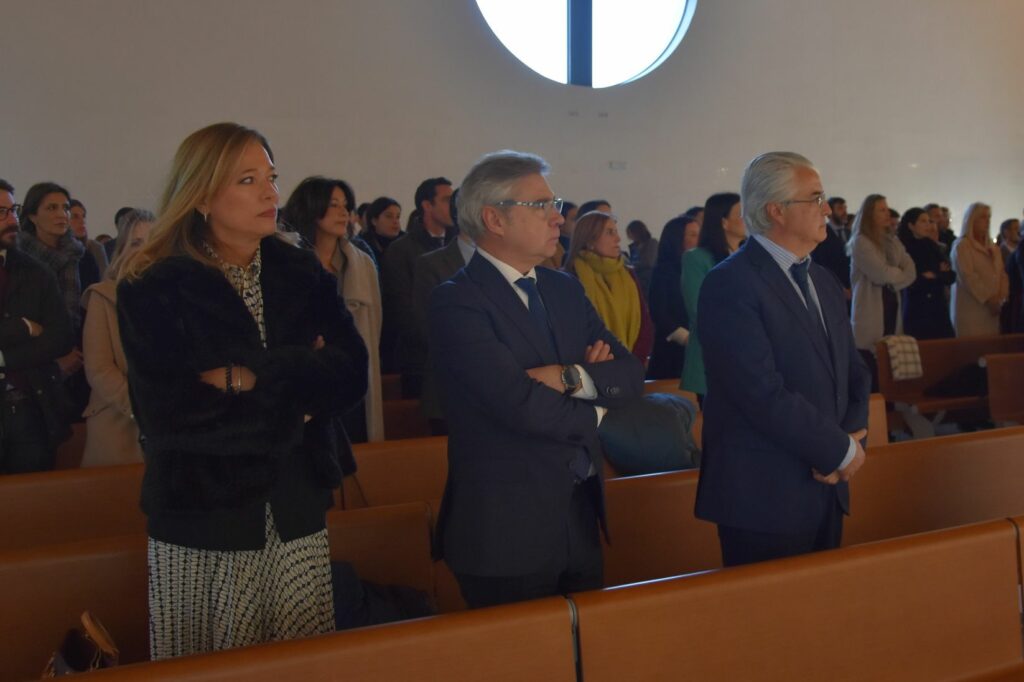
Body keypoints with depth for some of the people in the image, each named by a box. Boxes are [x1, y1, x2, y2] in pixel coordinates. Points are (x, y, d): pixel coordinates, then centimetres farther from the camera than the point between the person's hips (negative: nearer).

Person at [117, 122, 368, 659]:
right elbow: (169, 414, -16)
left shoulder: (301, 274, 6)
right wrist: (295, 401, -9)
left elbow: (351, 373, -4)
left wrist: (253, 377, -16)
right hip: (201, 523, -3)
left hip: (298, 514, 3)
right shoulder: (153, 289, -5)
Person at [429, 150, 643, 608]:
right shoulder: (456, 301, -14)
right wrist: (592, 413, -5)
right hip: (506, 529, -7)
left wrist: (571, 378, -16)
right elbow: (520, 404, -23)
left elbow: (630, 374, 4)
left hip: (581, 517, 7)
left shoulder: (564, 289, 10)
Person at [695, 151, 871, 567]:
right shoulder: (730, 284, -15)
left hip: (827, 488, 8)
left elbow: (854, 371, 16)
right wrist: (841, 450, -12)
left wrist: (854, 432, -4)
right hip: (764, 498, -8)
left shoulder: (823, 282, 13)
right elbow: (764, 394, -22)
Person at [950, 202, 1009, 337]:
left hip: (992, 308, 6)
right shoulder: (961, 246, -3)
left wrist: (1001, 298, -3)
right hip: (971, 309, -6)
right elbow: (968, 277, -13)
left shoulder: (993, 248, 19)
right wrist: (988, 299, -16)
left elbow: (1002, 274, 14)